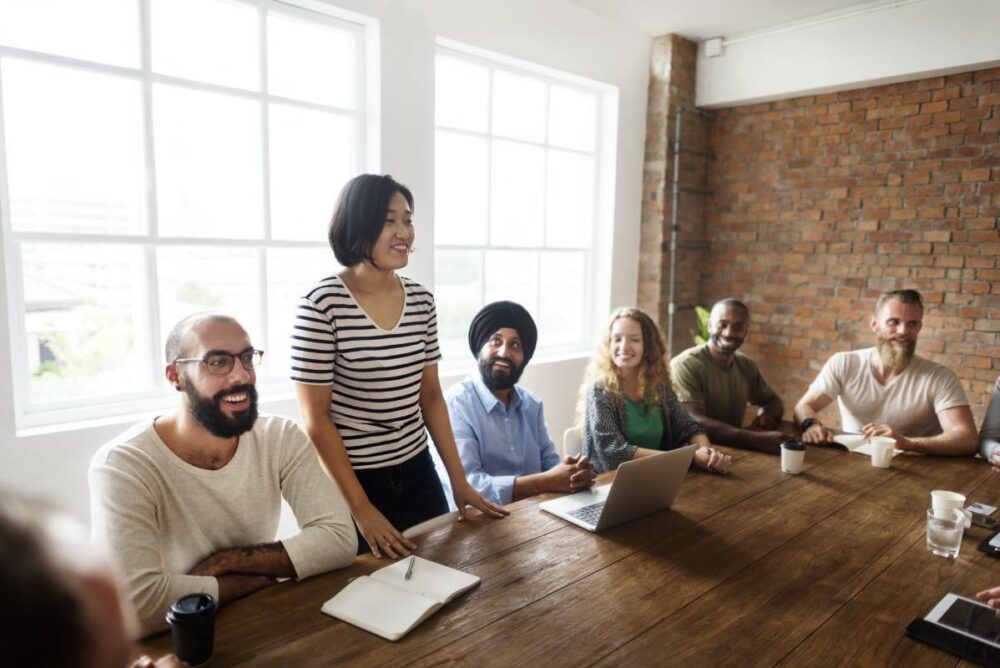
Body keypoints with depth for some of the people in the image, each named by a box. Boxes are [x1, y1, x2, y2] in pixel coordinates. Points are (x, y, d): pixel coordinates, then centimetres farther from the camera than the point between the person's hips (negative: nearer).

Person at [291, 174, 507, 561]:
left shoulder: (422, 301, 1)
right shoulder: (321, 305, -16)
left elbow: (431, 396, 8)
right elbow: (315, 419, -14)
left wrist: (459, 480, 6)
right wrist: (361, 508, -15)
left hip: (417, 474, 5)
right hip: (350, 481, -5)